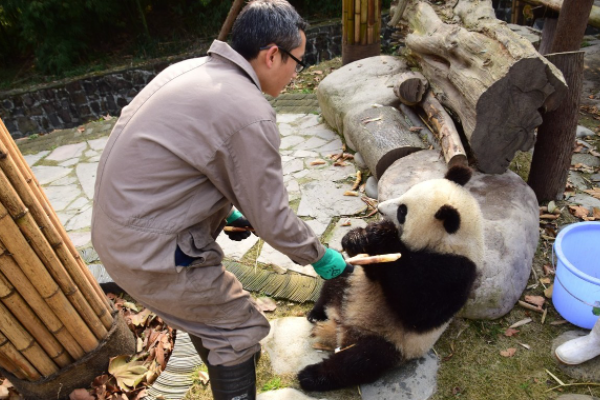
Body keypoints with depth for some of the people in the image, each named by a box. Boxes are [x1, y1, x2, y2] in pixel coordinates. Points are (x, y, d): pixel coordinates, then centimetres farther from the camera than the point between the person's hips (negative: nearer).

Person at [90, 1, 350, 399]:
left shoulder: (189, 69, 5)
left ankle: (226, 364, 54)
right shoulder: (250, 114, -24)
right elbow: (271, 217, -16)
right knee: (242, 327, 6)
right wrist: (319, 255, 2)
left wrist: (224, 211, 17)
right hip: (152, 253, -9)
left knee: (204, 305, 29)